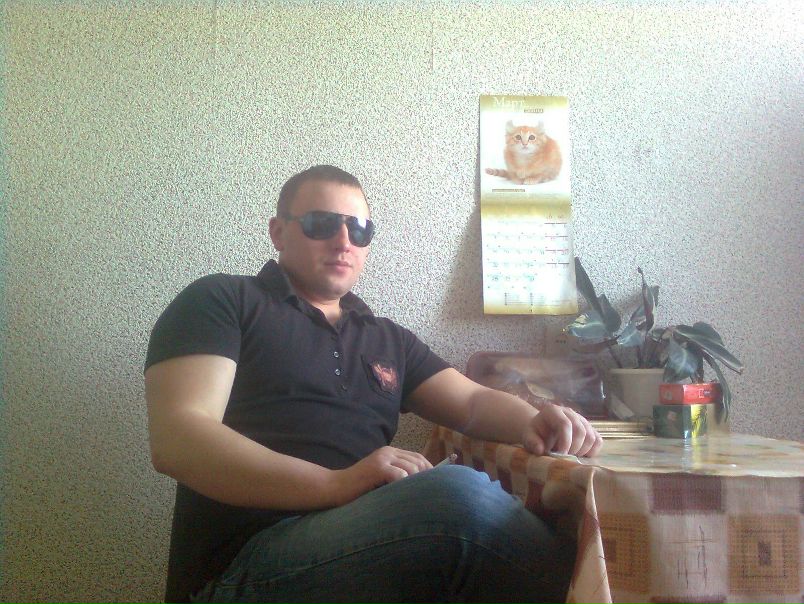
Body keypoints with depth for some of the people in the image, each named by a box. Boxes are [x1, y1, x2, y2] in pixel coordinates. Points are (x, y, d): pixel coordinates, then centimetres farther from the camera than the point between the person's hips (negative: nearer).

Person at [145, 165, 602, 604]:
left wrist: (534, 423, -8)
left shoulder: (389, 340, 28)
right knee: (462, 495, -32)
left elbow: (473, 401, 18)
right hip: (250, 561, -5)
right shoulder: (221, 302, 7)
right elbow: (175, 439, -8)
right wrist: (337, 484, -21)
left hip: (378, 540, 6)